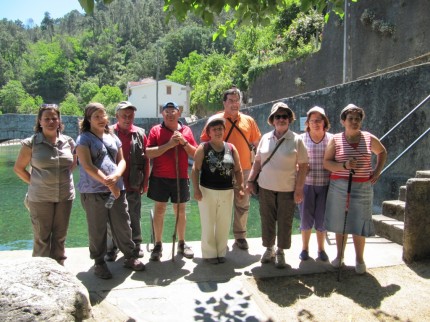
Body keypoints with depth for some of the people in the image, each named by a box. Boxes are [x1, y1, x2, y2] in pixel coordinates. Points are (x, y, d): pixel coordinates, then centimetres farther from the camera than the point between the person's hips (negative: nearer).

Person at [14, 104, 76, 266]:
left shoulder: (68, 142, 2)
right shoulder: (31, 143, -7)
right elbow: (18, 168, 2)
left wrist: (64, 178, 6)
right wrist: (35, 182, -2)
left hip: (65, 196, 3)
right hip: (40, 197, -3)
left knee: (60, 236, 13)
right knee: (42, 238, 7)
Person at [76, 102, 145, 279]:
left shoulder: (113, 137, 15)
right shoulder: (84, 138, -2)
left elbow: (121, 160, 11)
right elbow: (87, 166, -12)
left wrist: (116, 175, -11)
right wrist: (108, 184, -15)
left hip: (117, 188, 5)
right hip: (93, 191, -4)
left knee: (123, 224, 9)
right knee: (97, 229, 6)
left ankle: (130, 257, 24)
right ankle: (99, 263, 21)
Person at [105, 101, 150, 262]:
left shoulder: (140, 134, 2)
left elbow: (146, 160, 4)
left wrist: (145, 182, 3)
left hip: (134, 185, 2)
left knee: (134, 218, 13)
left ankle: (136, 245, 28)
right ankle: (111, 248, 23)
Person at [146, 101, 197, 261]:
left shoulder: (187, 130, 6)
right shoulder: (156, 130, -1)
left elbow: (195, 154, 4)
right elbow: (148, 153, -11)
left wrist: (184, 142, -13)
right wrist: (169, 144, -19)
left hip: (181, 178, 2)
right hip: (160, 178, -2)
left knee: (180, 211, 11)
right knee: (159, 210, 6)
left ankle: (182, 243, 25)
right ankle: (158, 245, 17)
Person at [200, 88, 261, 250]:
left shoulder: (248, 120, 7)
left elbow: (257, 143, 12)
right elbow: (204, 142, 1)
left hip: (244, 170, 3)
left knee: (242, 205, 11)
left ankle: (240, 236, 26)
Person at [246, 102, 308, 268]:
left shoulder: (296, 140, -4)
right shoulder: (265, 138, 5)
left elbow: (303, 165, -5)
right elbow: (258, 161, 10)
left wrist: (299, 189, -9)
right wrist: (251, 180, 5)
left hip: (287, 189, -2)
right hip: (266, 187, 3)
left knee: (285, 222, 7)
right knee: (267, 220, 11)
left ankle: (280, 252, 25)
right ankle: (269, 249, 30)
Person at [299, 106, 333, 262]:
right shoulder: (301, 139, 1)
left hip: (325, 185, 0)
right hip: (306, 184, 0)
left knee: (322, 219, 9)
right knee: (306, 218, 8)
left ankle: (321, 249, 27)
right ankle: (305, 248, 27)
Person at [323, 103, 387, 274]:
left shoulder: (369, 138, 5)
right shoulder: (336, 140, 0)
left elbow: (382, 152, 22)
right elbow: (326, 163, -3)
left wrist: (377, 171, 9)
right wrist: (344, 166, -19)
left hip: (362, 188, 0)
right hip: (339, 187, 0)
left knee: (359, 224, 0)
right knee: (339, 223, 7)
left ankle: (359, 259, 16)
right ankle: (339, 255, 24)